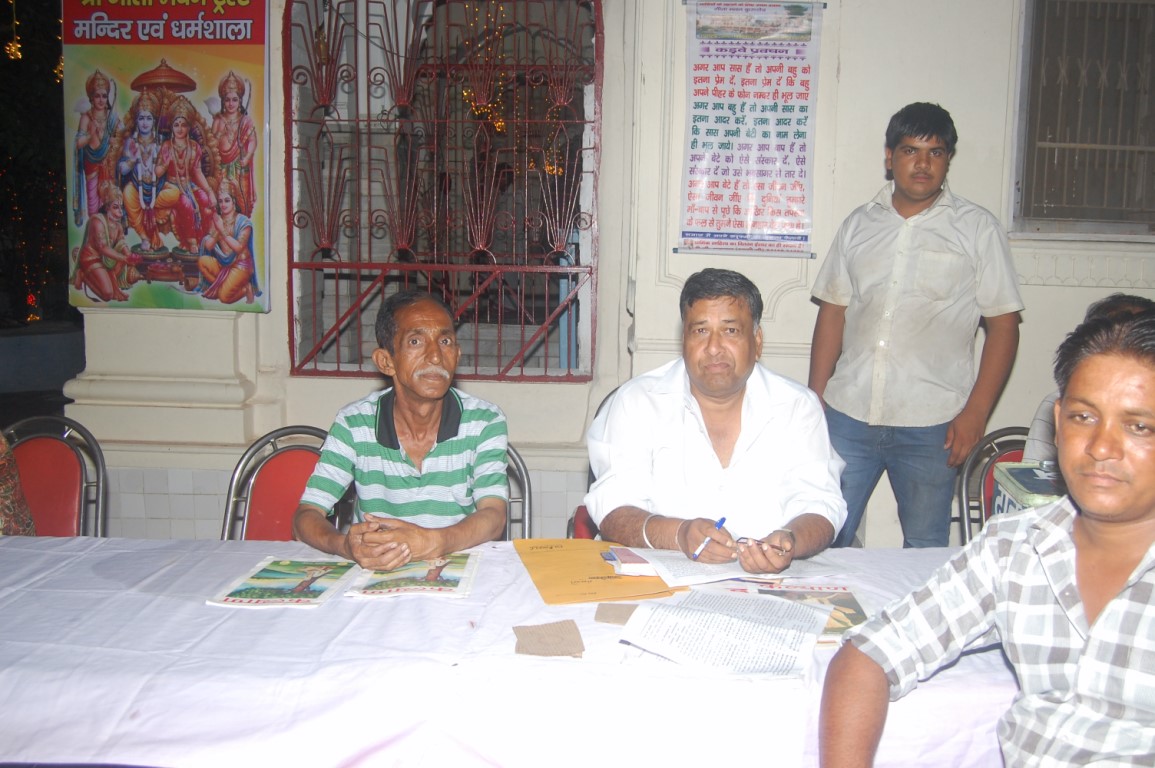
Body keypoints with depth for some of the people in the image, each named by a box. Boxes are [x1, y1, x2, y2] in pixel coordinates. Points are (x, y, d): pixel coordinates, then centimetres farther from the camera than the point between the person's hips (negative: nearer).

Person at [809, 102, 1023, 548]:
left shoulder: (977, 229, 3)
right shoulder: (859, 225, 11)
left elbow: (1003, 325, 0)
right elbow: (832, 312, 12)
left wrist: (975, 414, -9)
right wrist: (815, 400, 5)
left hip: (930, 425, -2)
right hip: (847, 415, 3)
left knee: (925, 552, 8)